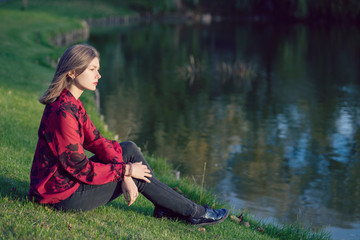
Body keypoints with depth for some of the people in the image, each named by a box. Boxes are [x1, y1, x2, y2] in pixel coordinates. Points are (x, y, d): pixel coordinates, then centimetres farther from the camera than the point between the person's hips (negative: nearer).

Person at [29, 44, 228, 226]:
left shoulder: (70, 103, 5)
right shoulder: (63, 113, -27)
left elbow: (94, 140, 4)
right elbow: (81, 169, -24)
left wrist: (124, 174, -9)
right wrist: (126, 171, -14)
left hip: (68, 179, 9)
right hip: (65, 196, -9)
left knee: (129, 148, 6)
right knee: (138, 177, -4)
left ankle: (164, 206, 10)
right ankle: (194, 212, 12)